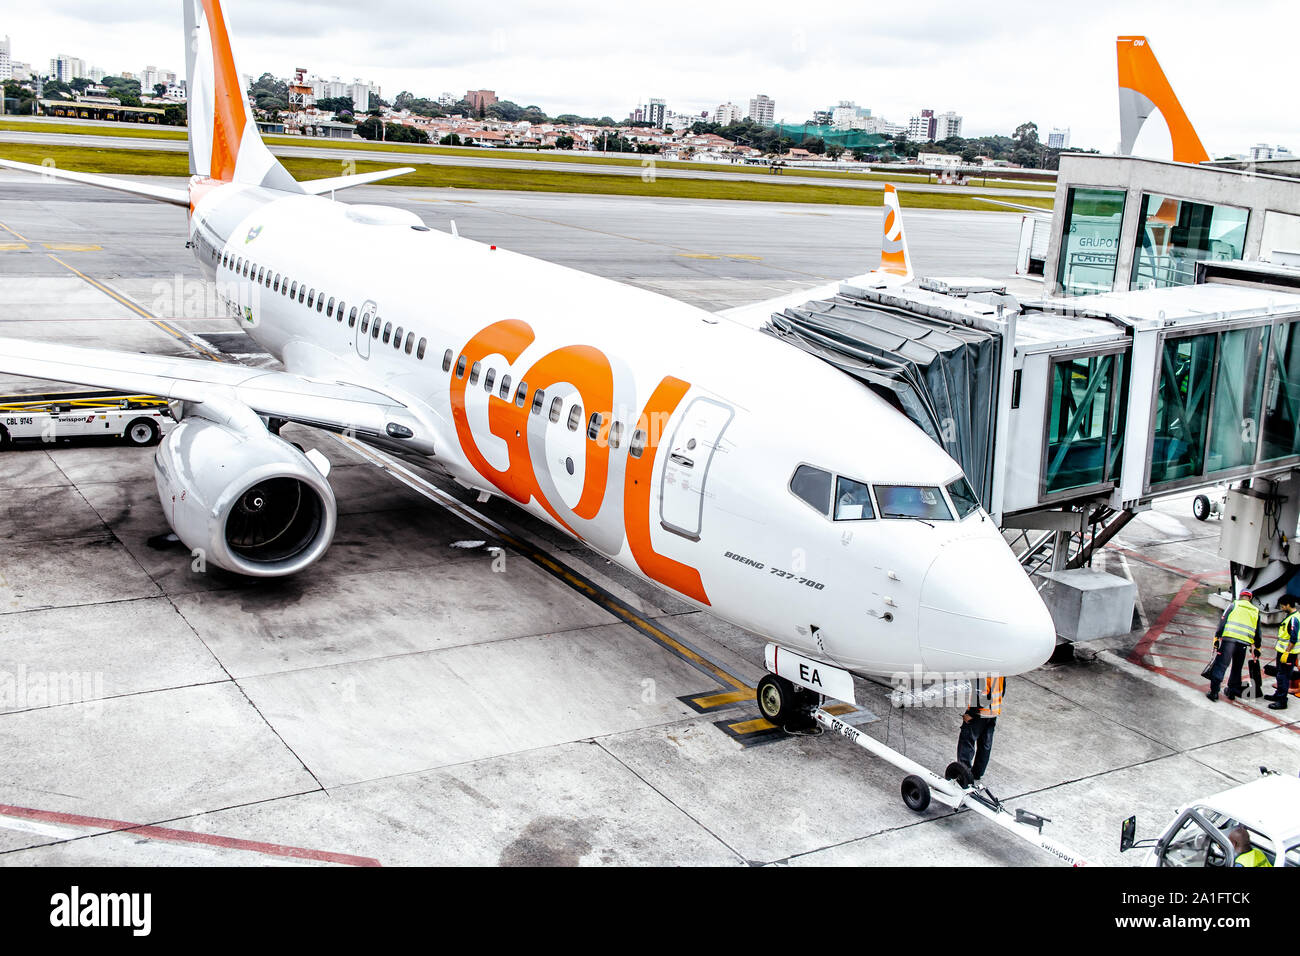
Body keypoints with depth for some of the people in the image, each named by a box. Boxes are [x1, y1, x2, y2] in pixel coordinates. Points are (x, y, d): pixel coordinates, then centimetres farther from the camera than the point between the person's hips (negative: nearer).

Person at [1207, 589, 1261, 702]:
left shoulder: (1234, 605, 6)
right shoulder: (1255, 611, 17)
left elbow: (1222, 622, -1)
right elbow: (1257, 632, 19)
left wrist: (1217, 638, 0)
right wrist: (1257, 648, 24)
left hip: (1229, 639, -3)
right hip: (1244, 643, 3)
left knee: (1221, 665, -4)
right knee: (1237, 668, 16)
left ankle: (1214, 691, -10)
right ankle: (1232, 692, 20)